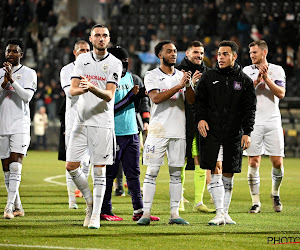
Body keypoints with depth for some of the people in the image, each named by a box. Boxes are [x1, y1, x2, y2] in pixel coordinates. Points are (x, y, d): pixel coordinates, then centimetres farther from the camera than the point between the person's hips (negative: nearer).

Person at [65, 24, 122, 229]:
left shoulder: (115, 64, -2)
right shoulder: (82, 59, 9)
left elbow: (109, 96, -11)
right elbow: (72, 90, 0)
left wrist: (92, 88, -30)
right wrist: (82, 89, -24)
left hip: (102, 123, -3)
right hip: (82, 121, 3)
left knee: (99, 170, -2)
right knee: (71, 166, -1)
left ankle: (96, 215, 4)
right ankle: (89, 200, 21)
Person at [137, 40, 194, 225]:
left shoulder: (181, 75, 13)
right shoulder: (152, 76, 2)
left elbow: (191, 101, 3)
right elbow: (156, 98, -14)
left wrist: (188, 85, -16)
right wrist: (178, 86, -20)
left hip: (178, 131, 4)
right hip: (158, 130, -4)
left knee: (176, 173, 4)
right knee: (152, 172, -5)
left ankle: (175, 213, 6)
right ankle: (146, 213, -4)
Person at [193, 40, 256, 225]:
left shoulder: (244, 81, 6)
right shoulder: (208, 77, 7)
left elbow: (250, 109, 5)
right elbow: (199, 101, 9)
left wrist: (247, 132, -4)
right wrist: (200, 118, -9)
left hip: (234, 135, 1)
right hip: (211, 132, -1)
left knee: (228, 175, 6)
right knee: (216, 170, -10)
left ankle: (225, 213, 16)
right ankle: (220, 213, -12)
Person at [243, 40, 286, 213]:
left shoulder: (277, 70, 6)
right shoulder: (247, 71, 7)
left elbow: (281, 94, -5)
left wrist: (267, 78, -15)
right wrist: (257, 80, -17)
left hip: (273, 122, 0)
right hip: (253, 122, 0)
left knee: (278, 162, -2)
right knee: (253, 163, -5)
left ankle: (275, 194, 24)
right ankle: (256, 202, 1)